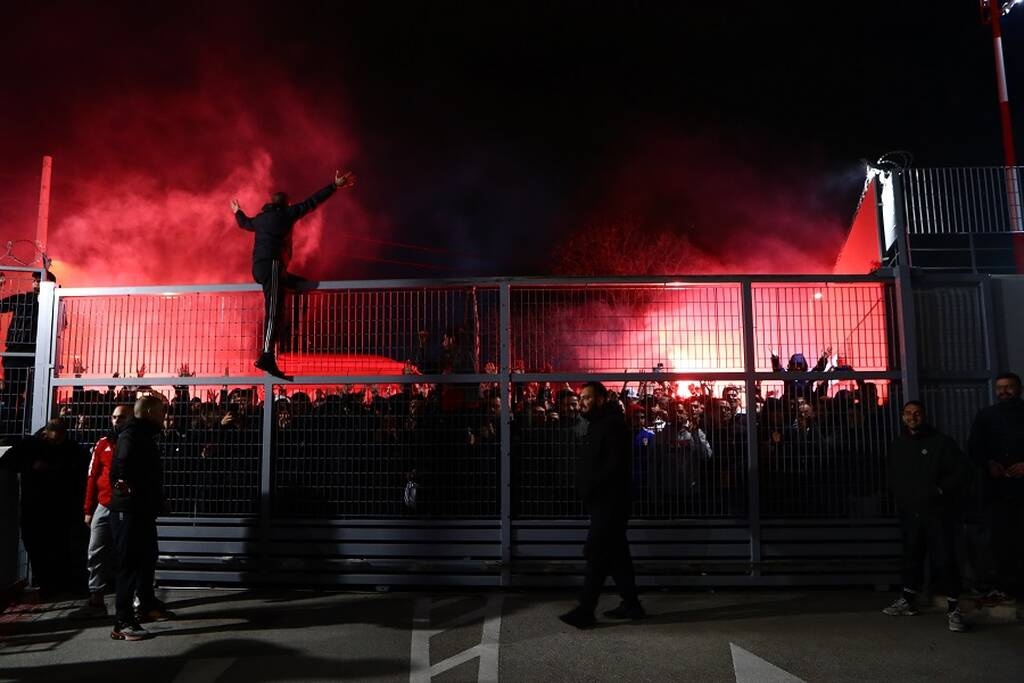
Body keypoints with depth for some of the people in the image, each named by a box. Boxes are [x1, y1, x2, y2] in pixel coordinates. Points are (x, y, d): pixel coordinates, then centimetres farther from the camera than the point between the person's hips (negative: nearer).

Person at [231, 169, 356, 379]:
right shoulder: (286, 213, 5)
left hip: (258, 268, 8)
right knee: (274, 311, -17)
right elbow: (312, 202, 2)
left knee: (298, 283, 25)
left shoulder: (260, 218, 22)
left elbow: (245, 223, 43)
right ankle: (267, 357, -29)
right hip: (272, 265, -8)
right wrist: (335, 186, 4)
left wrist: (237, 212, 65)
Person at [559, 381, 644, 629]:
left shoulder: (613, 424, -12)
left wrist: (590, 487, -19)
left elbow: (615, 464, -21)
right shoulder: (598, 425, 18)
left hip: (610, 501, -10)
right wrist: (585, 489, 4)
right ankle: (631, 604, 20)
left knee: (596, 553, -9)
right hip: (603, 501, 10)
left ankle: (585, 610, -6)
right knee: (616, 553, 13)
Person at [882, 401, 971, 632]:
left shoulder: (940, 441, -2)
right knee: (911, 556, 12)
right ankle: (907, 601, 23)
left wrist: (939, 490, -12)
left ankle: (953, 608, 1)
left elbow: (962, 472, -4)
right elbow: (893, 477, 22)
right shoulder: (898, 445, 12)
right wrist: (900, 497, 7)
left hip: (937, 511, -4)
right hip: (910, 512, 4)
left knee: (944, 559, -7)